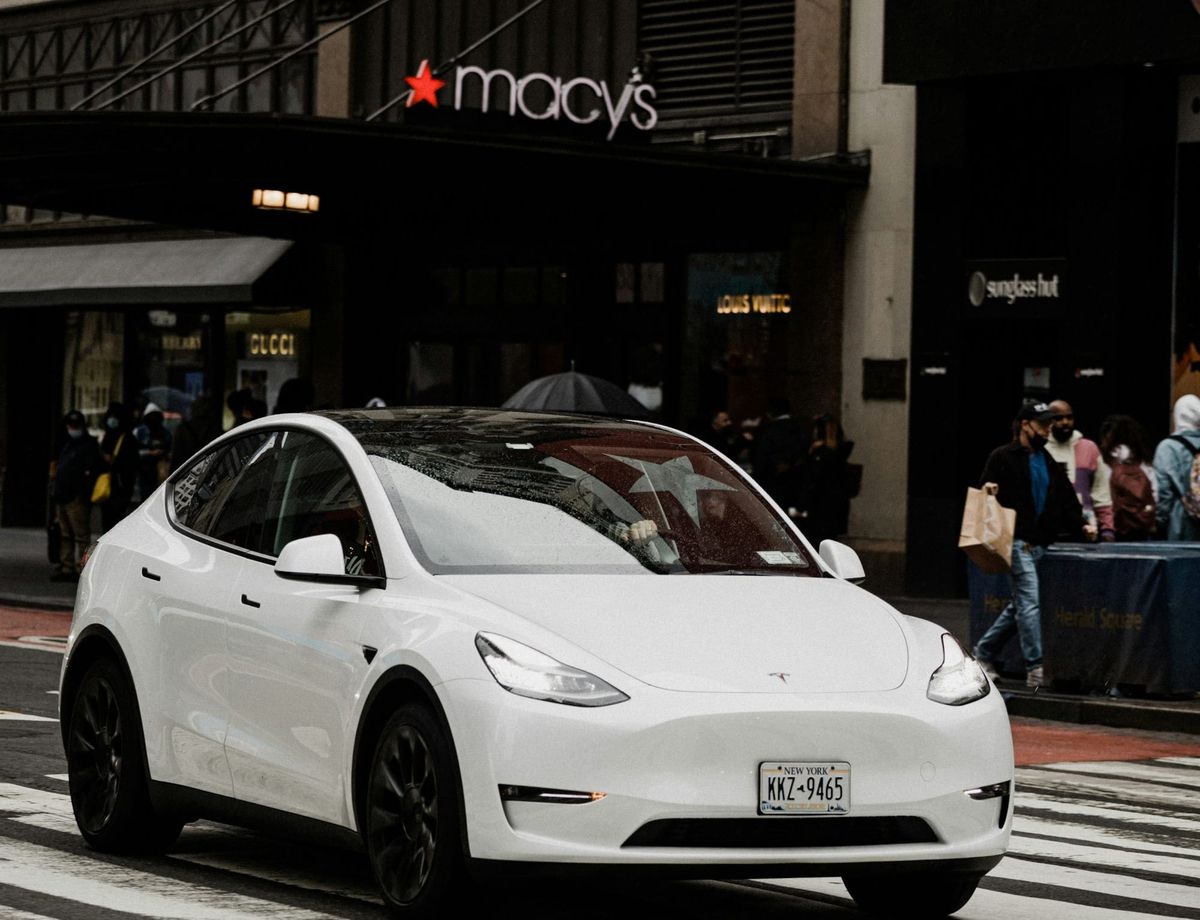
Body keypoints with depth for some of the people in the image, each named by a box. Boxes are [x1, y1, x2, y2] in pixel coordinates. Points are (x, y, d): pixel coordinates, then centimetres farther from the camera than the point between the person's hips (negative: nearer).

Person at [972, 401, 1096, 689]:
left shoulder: (1048, 462, 18)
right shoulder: (1003, 458, -2)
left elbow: (1065, 501, 17)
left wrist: (1080, 526, 3)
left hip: (1041, 544, 7)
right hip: (1017, 542, -7)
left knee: (1020, 606, 12)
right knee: (1030, 602, -12)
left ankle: (984, 652, 27)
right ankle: (1035, 669, -13)